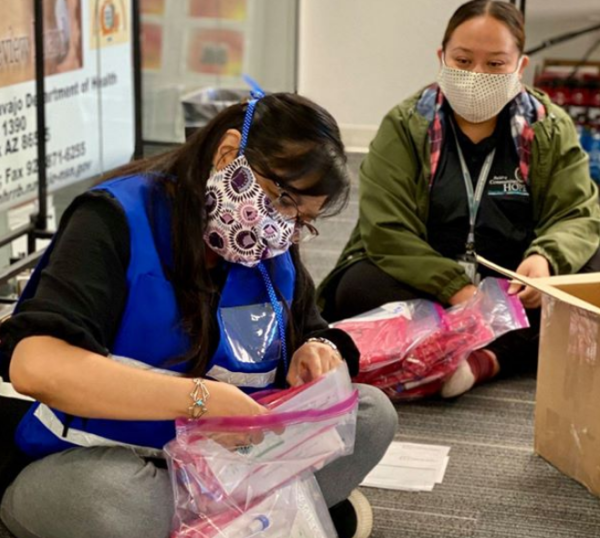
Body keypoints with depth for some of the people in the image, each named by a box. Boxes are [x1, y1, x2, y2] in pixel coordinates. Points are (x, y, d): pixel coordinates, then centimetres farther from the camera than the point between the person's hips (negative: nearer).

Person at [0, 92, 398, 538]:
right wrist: (200, 398, -37)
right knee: (97, 502, -40)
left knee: (372, 413, -12)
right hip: (110, 462, -5)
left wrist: (319, 352, -12)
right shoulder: (120, 220, -19)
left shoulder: (275, 250, 2)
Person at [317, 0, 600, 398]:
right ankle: (513, 349, -30)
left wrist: (547, 259, -29)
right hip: (424, 288, -1)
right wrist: (456, 290, -27)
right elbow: (386, 233, -13)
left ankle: (485, 357, -34)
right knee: (359, 287, -30)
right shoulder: (405, 126, -4)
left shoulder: (551, 130, 2)